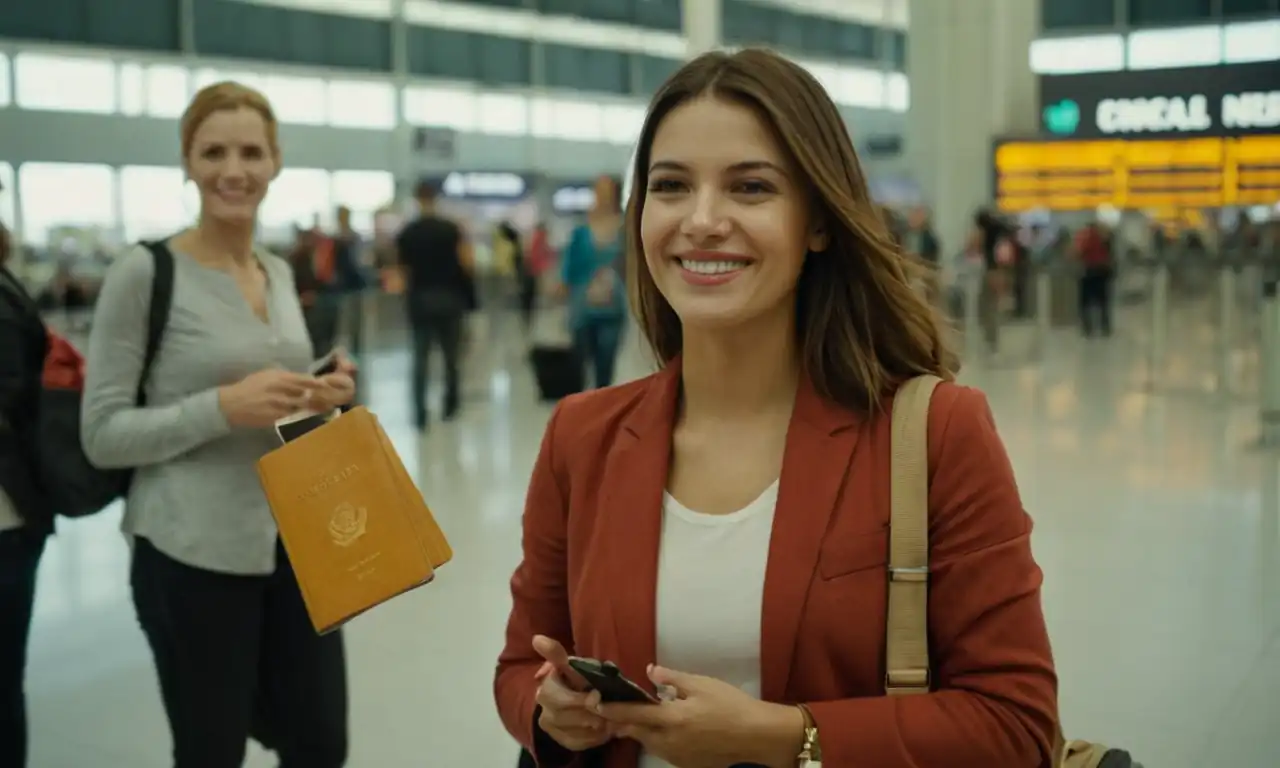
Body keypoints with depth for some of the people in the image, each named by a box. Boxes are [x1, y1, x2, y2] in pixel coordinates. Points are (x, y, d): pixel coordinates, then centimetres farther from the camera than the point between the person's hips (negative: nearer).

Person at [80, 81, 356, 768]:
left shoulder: (280, 273, 9)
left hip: (297, 541, 6)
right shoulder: (145, 273, -11)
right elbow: (102, 434, -12)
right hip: (193, 555, -6)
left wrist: (322, 400, -3)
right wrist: (223, 407, -24)